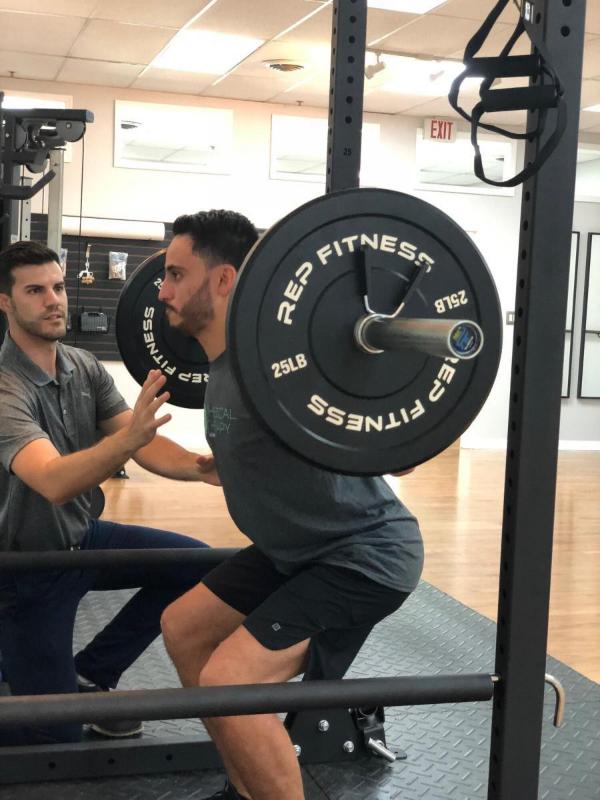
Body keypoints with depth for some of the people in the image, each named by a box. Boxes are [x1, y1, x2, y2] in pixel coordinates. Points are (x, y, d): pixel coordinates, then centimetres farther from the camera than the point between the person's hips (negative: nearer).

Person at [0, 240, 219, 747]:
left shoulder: (85, 367, -5)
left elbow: (146, 448, -13)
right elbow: (54, 482, -43)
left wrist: (202, 468, -34)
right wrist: (130, 436, -59)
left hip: (83, 539, 7)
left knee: (196, 566, 1)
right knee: (52, 735, -6)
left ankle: (91, 674, 12)